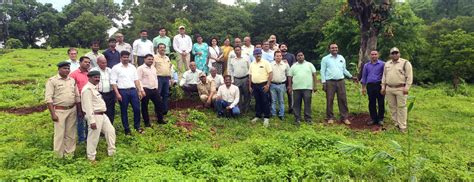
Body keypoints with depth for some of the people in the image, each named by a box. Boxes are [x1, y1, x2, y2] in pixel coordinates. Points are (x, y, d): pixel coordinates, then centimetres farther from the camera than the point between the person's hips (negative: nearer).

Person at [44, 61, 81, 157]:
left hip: (72, 110, 5)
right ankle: (59, 156, 10)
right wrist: (53, 114, -16)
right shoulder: (52, 80, -6)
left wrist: (79, 110, 11)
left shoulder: (72, 80, 11)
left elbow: (77, 96, 15)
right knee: (59, 134, 0)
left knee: (71, 134, 10)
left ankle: (70, 154, 22)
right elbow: (48, 98, -11)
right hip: (59, 111, -5)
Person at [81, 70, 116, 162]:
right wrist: (92, 121, -25)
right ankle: (91, 157, 10)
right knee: (93, 137, -2)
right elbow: (88, 106, -22)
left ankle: (112, 152, 23)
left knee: (110, 131, 13)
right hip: (95, 116, -10)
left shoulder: (94, 88, 16)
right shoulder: (88, 89, -16)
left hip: (102, 114, 10)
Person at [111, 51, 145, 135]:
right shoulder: (116, 68, -2)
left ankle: (137, 126, 20)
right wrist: (117, 93, -12)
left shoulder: (132, 67, 12)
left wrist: (139, 90, 6)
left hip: (133, 90, 4)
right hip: (122, 91, -3)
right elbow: (113, 82, -6)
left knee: (137, 108, 2)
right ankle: (126, 129, 17)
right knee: (124, 111, 6)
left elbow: (136, 80, 13)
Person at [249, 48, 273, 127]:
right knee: (257, 101, 13)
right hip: (255, 85, 5)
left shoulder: (265, 63, -4)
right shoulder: (252, 64, 11)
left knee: (265, 101, -2)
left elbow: (270, 74, -9)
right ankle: (257, 116, 23)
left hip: (263, 85, -5)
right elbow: (250, 75, 16)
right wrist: (250, 86, 11)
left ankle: (266, 118, 6)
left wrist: (268, 84, -16)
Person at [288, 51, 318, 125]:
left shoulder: (309, 64, 9)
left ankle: (308, 118, 6)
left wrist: (314, 86, -2)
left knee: (307, 103, -2)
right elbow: (290, 77, 10)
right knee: (296, 104, 3)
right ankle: (297, 118, 10)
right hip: (296, 88, 2)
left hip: (307, 87, -1)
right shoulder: (293, 66, 13)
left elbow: (314, 75, 5)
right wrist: (290, 86, 1)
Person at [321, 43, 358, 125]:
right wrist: (323, 82, -8)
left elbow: (344, 70, 21)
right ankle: (330, 118, 9)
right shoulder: (325, 59, 3)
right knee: (330, 100, 0)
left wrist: (351, 77, 16)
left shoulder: (342, 58, 14)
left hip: (340, 81, 3)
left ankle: (345, 117, 6)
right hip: (330, 82, -3)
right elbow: (323, 71, 0)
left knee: (343, 100, 1)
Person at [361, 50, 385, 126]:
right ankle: (373, 119, 16)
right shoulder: (366, 65, 12)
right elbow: (364, 77, 15)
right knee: (371, 103, 7)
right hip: (370, 86, 3)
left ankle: (380, 119, 12)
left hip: (379, 85, -3)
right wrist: (363, 87, 10)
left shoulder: (382, 64, 1)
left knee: (381, 103, 1)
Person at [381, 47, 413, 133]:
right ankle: (397, 123, 19)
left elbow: (409, 76, -7)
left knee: (401, 107, -4)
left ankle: (402, 126, 0)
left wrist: (407, 87, -15)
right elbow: (384, 76, 18)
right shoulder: (387, 64, 15)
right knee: (392, 107, 9)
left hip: (400, 89, -5)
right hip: (389, 89, 6)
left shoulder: (405, 63, -3)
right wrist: (383, 87, 12)